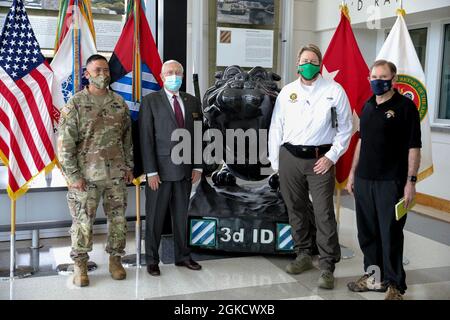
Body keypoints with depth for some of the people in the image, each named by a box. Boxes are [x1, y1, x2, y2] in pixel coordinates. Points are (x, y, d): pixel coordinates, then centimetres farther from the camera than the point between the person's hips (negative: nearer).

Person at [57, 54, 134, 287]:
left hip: (117, 174, 4)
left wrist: (129, 167, 10)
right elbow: (64, 143, -8)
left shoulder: (119, 103, 8)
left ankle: (115, 259, 25)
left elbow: (127, 137, 14)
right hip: (86, 176, -4)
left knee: (118, 219, 9)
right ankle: (80, 265, 17)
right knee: (83, 222, 2)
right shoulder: (75, 104, -5)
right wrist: (73, 175, -11)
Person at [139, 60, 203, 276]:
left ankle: (182, 256, 27)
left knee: (181, 215, 14)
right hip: (160, 169, -4)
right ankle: (152, 260, 18)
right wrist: (151, 171, -13)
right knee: (155, 217, 6)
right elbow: (146, 138, -8)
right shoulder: (150, 101, -3)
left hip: (185, 169, 4)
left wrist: (198, 166, 4)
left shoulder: (193, 102, 10)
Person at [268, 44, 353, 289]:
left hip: (320, 159, -3)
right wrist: (275, 162, 8)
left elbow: (345, 128, 3)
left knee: (324, 213, -6)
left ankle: (327, 267, 2)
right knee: (296, 210, 12)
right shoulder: (287, 92, 9)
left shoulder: (334, 91, 0)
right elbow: (275, 128, 11)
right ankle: (303, 255, 29)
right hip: (289, 157, 4)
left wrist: (332, 156, -6)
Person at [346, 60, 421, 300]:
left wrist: (411, 181, -14)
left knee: (391, 234, 0)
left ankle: (394, 285, 13)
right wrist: (353, 172, 18)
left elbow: (414, 147, -9)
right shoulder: (368, 106, 13)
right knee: (367, 232, 13)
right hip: (364, 180, 6)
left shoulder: (405, 106, -6)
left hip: (391, 181, -6)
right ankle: (374, 276, 29)